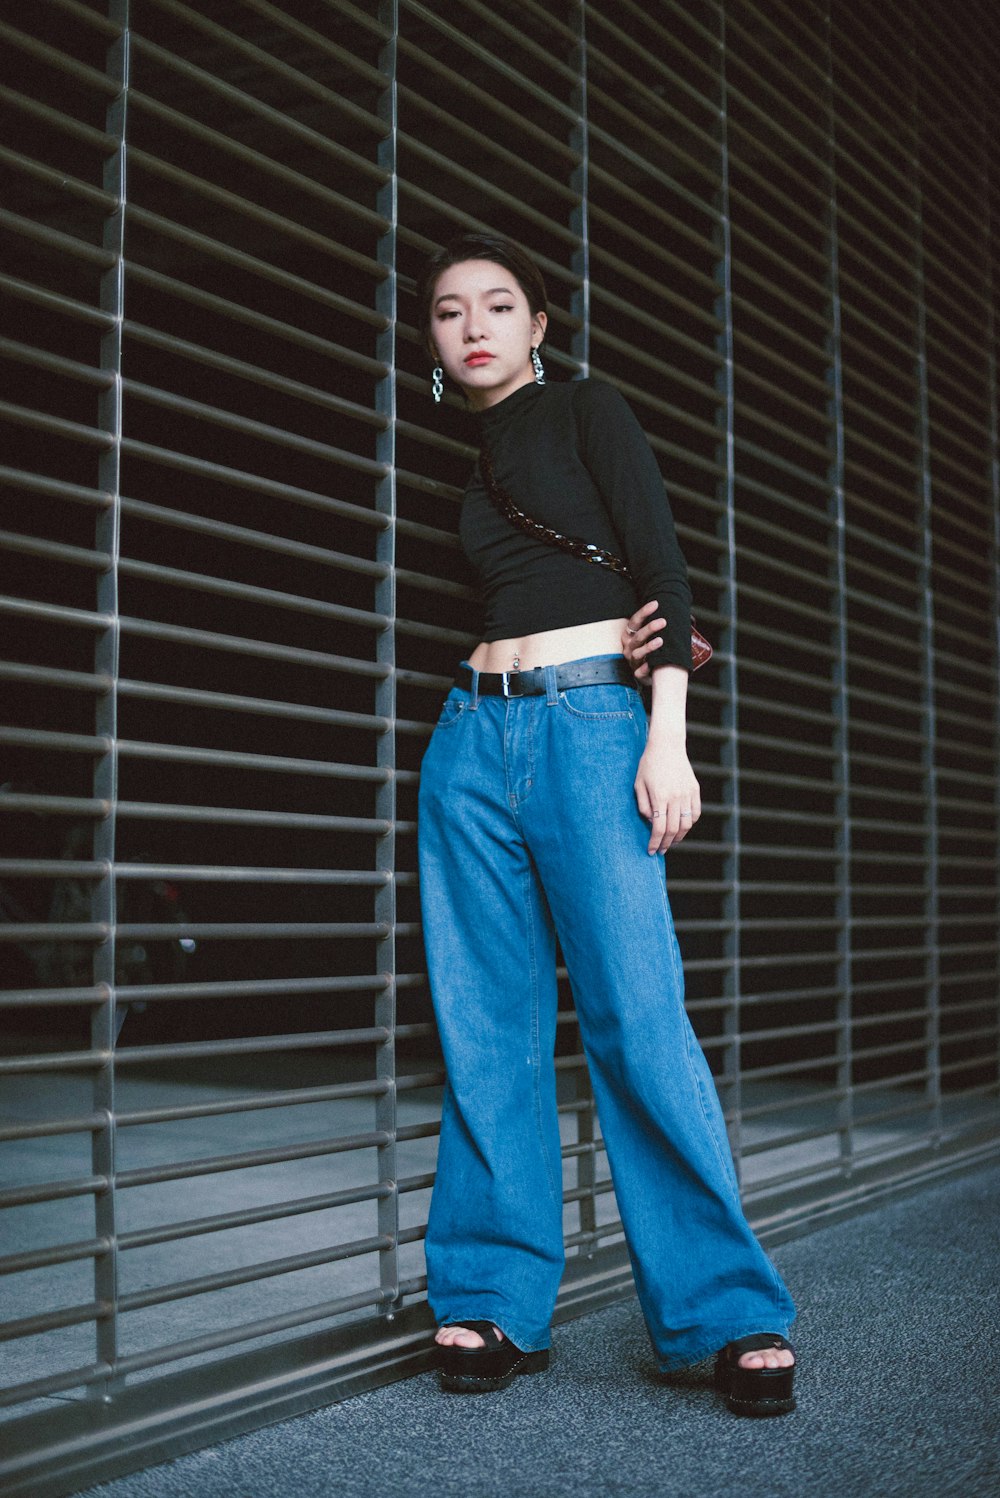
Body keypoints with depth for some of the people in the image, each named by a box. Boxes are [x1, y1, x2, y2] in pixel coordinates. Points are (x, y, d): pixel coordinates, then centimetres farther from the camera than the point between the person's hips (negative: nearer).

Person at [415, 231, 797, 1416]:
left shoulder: (588, 411, 8)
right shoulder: (473, 469, 23)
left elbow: (660, 566, -2)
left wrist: (666, 735, -14)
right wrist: (607, 638, -2)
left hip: (588, 726, -5)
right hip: (473, 739, 5)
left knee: (636, 1018, -11)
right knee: (487, 1030, 1)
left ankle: (732, 1313, -3)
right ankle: (493, 1302, 7)